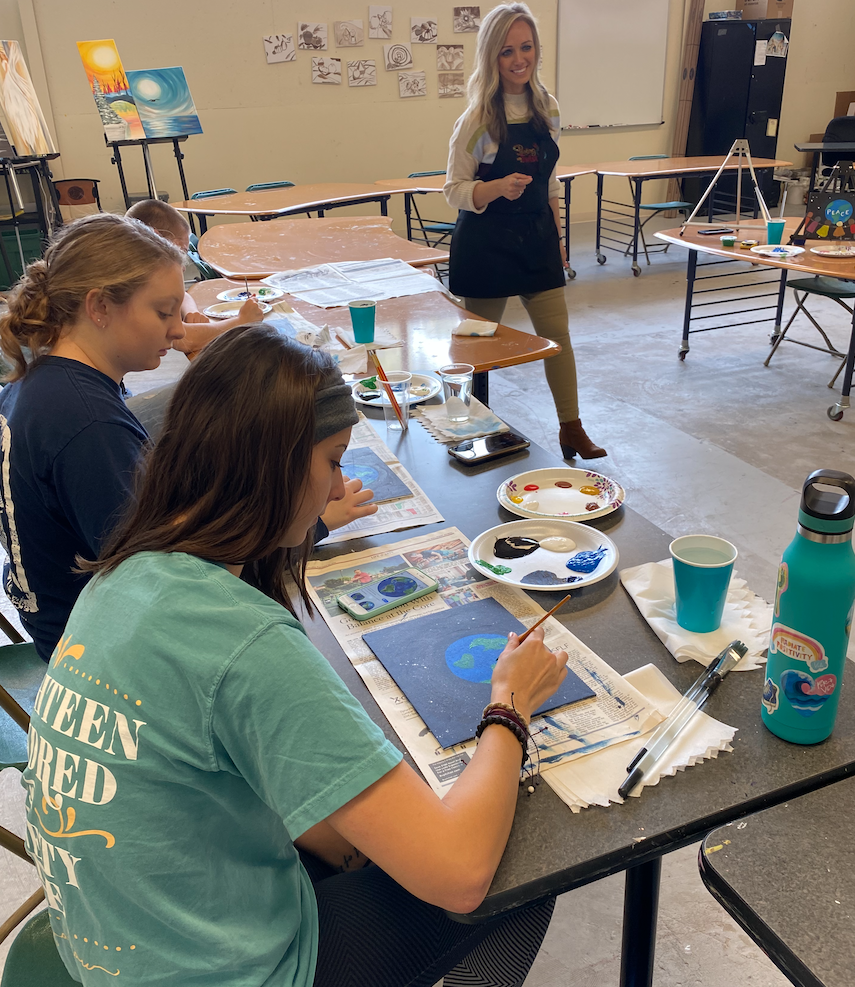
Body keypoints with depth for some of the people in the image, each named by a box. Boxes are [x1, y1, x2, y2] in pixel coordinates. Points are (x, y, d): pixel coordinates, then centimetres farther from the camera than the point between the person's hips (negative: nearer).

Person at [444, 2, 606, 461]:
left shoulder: (546, 110, 5)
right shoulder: (478, 119, -11)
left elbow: (550, 184, 13)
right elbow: (454, 190, -11)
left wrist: (557, 241, 14)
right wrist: (498, 187, -28)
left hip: (537, 236, 5)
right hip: (486, 242, -4)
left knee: (558, 335, 4)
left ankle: (572, 430, 15)